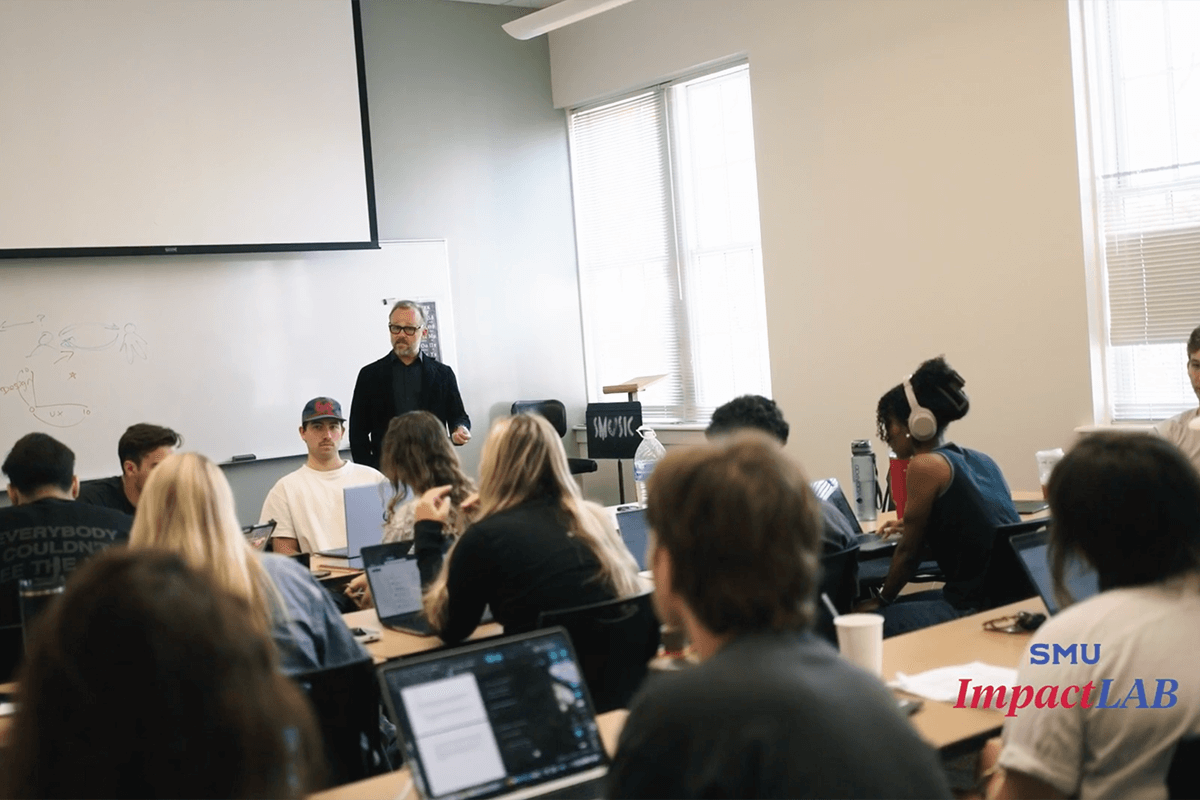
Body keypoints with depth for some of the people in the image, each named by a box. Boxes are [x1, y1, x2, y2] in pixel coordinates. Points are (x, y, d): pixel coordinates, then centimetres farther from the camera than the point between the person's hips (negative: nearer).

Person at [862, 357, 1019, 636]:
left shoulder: (925, 465, -10)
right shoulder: (981, 460, 12)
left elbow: (909, 551, -3)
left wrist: (882, 600, 12)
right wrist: (912, 525, 38)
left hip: (978, 607, -9)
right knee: (900, 607, 22)